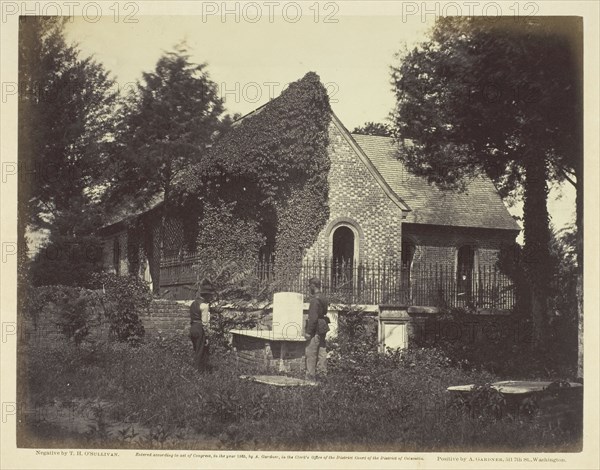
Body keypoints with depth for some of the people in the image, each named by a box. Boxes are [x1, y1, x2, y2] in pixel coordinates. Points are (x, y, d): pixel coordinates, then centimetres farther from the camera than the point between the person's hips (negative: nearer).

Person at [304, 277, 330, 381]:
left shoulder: (315, 299, -16)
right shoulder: (323, 298, 13)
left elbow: (313, 317, -20)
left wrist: (308, 332, -18)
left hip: (316, 329, -9)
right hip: (323, 328, 9)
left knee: (310, 352, -5)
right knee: (321, 352, 12)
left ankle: (310, 375, -4)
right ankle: (322, 373, 16)